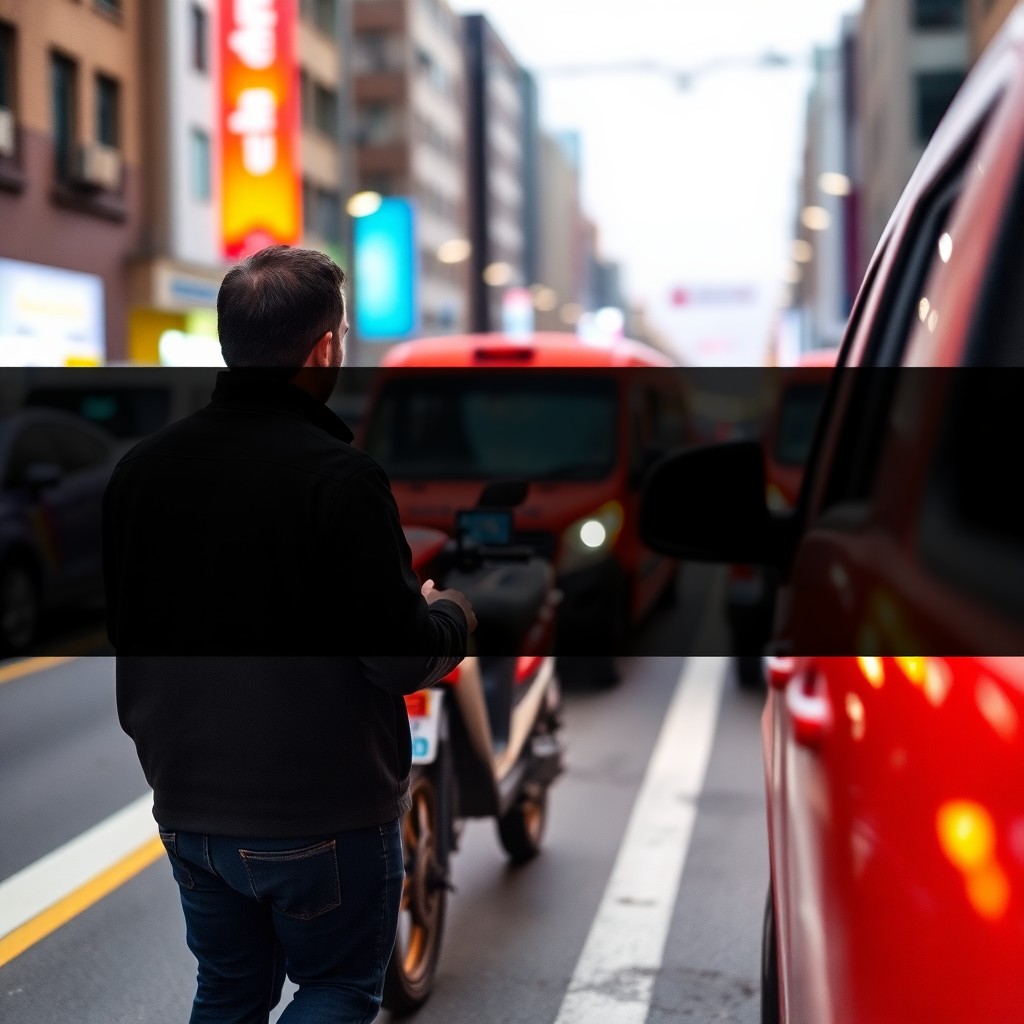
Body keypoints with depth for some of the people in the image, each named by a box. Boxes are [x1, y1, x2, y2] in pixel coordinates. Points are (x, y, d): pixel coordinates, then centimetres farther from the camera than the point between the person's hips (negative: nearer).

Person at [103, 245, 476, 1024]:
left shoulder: (142, 466, -2)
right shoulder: (342, 476, -21)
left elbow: (123, 631, 10)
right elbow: (402, 660, -17)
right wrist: (454, 615, 4)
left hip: (190, 806, 5)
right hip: (325, 811, -5)